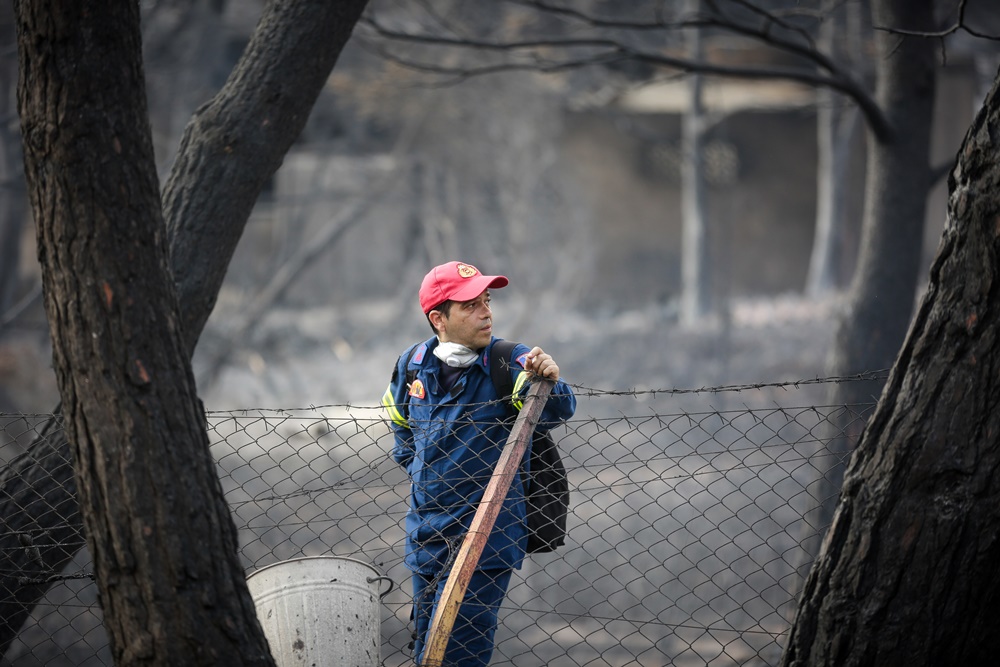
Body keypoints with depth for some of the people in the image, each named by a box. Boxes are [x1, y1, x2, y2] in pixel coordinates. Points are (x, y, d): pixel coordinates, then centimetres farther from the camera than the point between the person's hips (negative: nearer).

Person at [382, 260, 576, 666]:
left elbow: (556, 413, -33)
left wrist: (547, 383, -52)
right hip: (425, 537, 5)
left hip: (486, 539, -5)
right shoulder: (412, 366, 0)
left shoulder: (511, 364, -14)